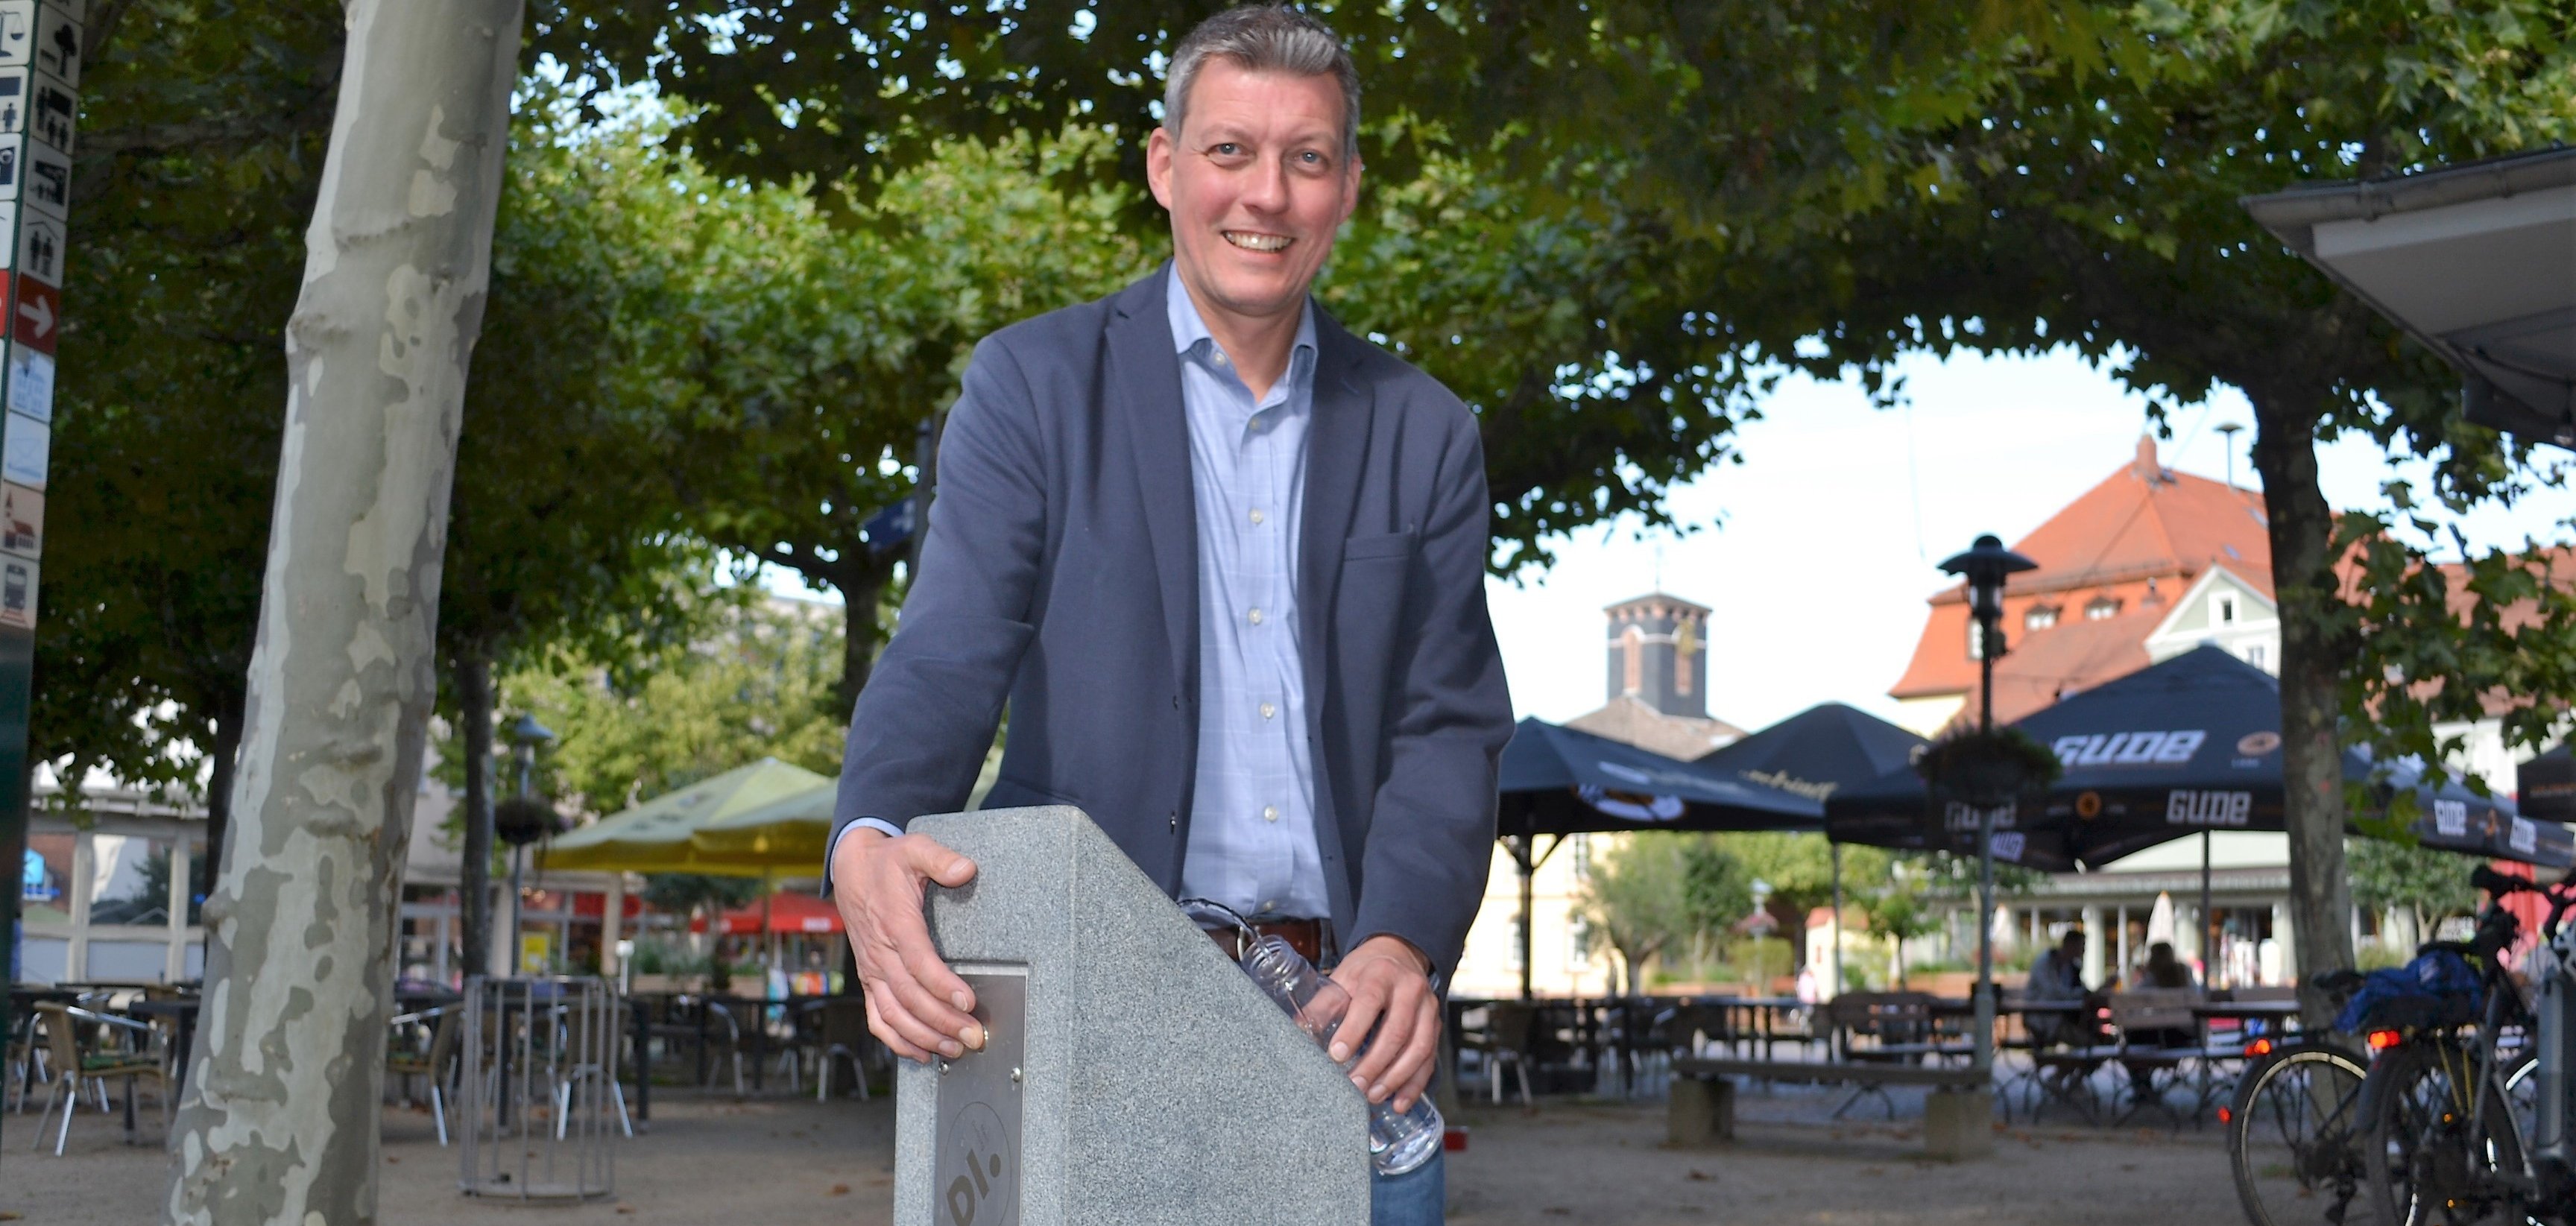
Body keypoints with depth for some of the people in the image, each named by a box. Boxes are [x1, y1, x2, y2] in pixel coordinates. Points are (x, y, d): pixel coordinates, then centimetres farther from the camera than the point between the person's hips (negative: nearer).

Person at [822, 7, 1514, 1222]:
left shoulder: (1424, 436, 11)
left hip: (1340, 1004, 2)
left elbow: (1448, 725, 5)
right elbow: (948, 656, -5)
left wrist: (1404, 943, -14)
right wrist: (868, 846, -26)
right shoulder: (1033, 382, 4)